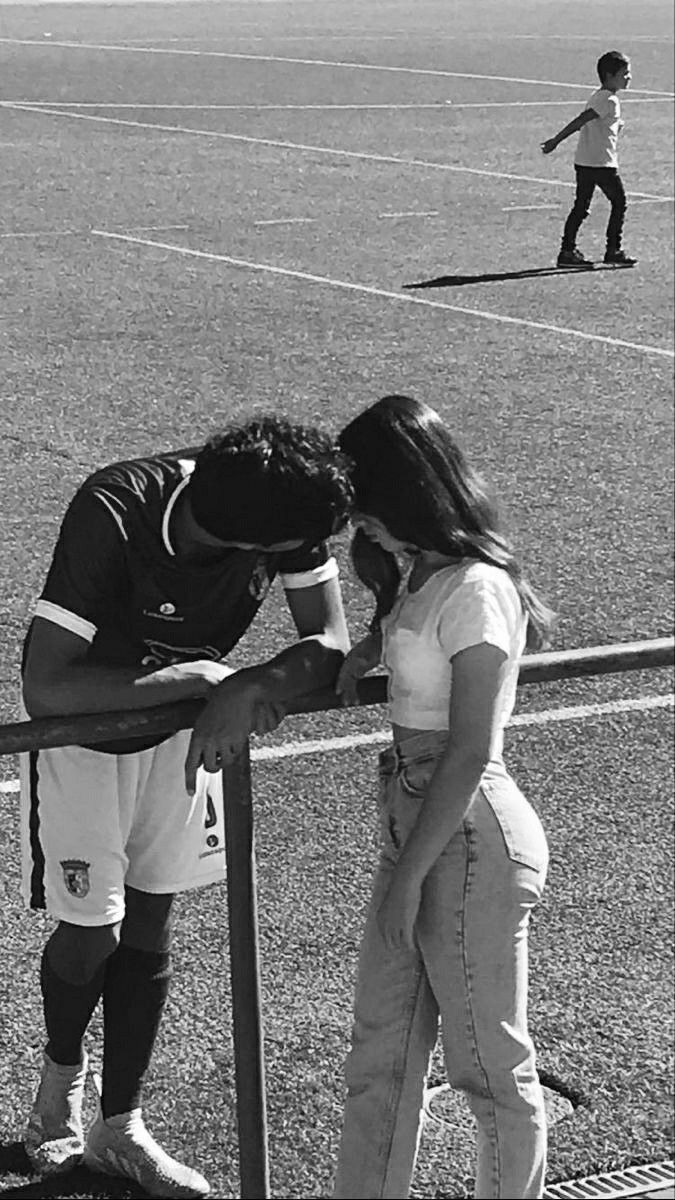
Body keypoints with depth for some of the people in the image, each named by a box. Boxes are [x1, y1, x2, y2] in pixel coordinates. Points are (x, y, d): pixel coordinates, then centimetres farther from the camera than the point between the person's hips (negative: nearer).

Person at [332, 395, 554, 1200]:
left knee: (489, 1063, 7)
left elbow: (470, 752, -21)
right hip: (417, 827, 9)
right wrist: (371, 647, 8)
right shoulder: (428, 574, 7)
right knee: (380, 1052, 15)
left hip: (470, 840, -9)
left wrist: (410, 876, -17)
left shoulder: (475, 590, -20)